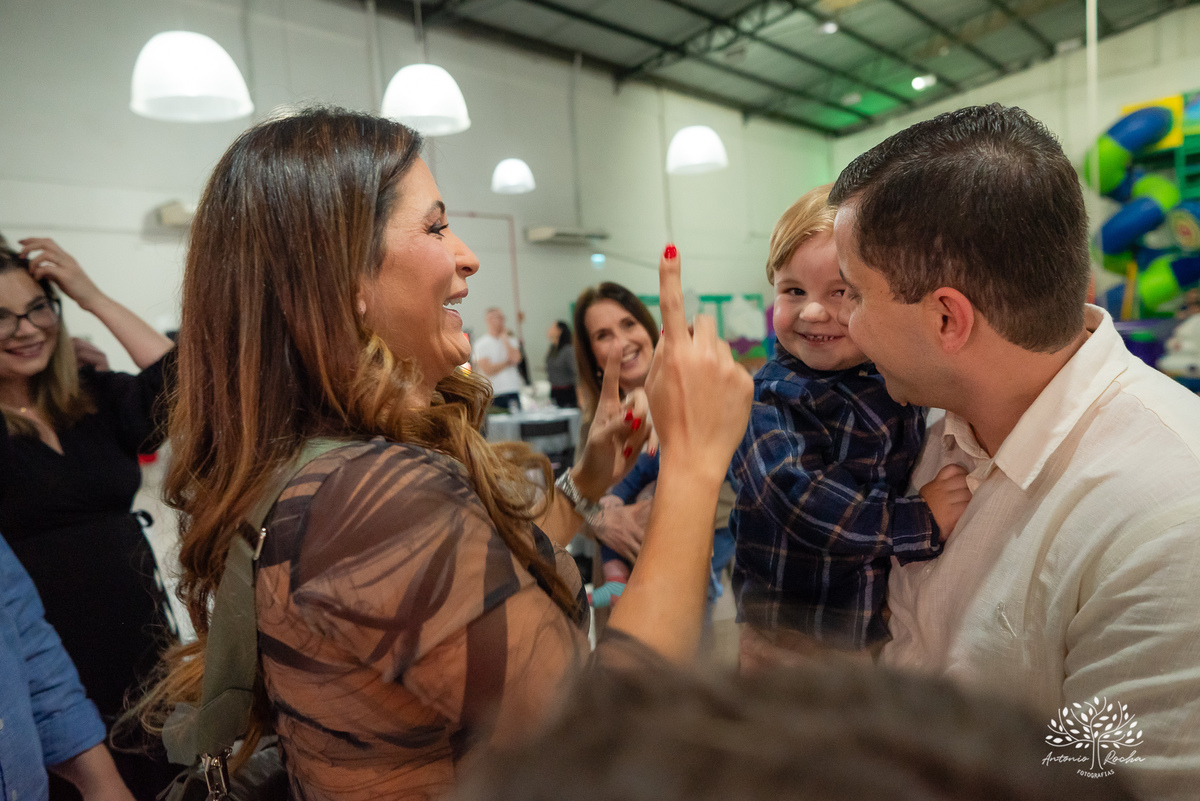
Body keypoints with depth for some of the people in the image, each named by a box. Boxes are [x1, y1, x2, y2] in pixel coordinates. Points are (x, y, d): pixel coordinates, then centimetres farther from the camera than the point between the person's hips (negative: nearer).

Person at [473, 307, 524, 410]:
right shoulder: (481, 343, 1)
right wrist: (508, 362, 0)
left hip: (513, 391, 3)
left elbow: (516, 359, -6)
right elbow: (488, 370, -8)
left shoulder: (510, 340, 14)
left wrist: (505, 339, -1)